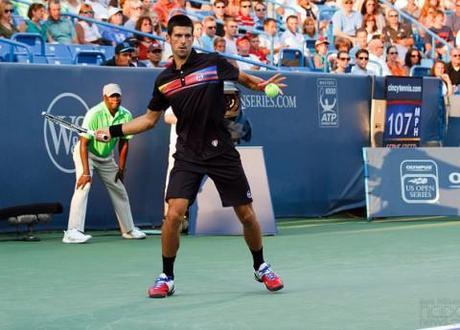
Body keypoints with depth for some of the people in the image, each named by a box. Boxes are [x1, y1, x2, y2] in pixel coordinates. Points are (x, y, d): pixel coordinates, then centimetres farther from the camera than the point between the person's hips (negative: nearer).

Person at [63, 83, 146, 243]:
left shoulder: (126, 116, -13)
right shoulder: (94, 114, -29)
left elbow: (124, 143, -1)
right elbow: (84, 144, -30)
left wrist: (121, 168, -1)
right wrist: (86, 172, -34)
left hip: (107, 157, 6)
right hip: (86, 154, -6)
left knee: (120, 191, 12)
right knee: (83, 187, -24)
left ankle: (128, 230, 29)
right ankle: (73, 232, -29)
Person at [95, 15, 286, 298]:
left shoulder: (213, 62, -5)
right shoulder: (164, 81, 3)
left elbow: (245, 79, 11)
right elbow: (150, 119, 15)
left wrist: (264, 84, -10)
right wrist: (113, 131, 9)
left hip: (222, 152, -1)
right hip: (188, 155, 1)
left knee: (247, 215, 4)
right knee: (174, 214, -15)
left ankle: (261, 267, 29)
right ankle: (167, 278, 2)